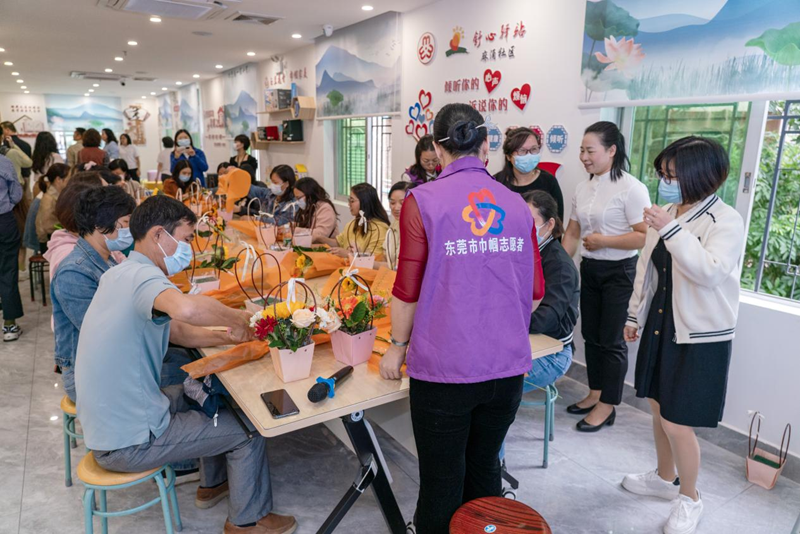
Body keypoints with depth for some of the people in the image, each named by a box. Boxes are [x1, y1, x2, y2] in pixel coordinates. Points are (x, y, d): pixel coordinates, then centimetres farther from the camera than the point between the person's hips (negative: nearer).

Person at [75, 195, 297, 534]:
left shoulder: (121, 275, 6)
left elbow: (178, 331, 12)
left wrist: (228, 336, -3)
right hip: (128, 444, -10)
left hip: (106, 423, 10)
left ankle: (213, 483, 42)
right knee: (249, 431, 1)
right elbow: (187, 308, -48)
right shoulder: (142, 275, -24)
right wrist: (241, 319, -29)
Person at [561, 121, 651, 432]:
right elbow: (572, 233, 11)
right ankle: (595, 394, 30)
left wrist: (604, 241, -22)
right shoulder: (582, 189, 7)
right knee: (591, 334, 14)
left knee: (611, 339, 2)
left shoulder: (631, 188, -15)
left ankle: (607, 406, 16)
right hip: (589, 269, 7)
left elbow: (645, 236, -20)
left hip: (618, 271, -7)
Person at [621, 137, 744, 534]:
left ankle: (689, 499, 25)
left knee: (677, 423, -1)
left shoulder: (726, 221, -15)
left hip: (699, 337, -7)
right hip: (661, 326, 7)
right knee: (659, 409, 19)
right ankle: (665, 478, 42)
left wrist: (672, 230, -31)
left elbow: (711, 273, -30)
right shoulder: (666, 213, 5)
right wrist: (635, 315, 14)